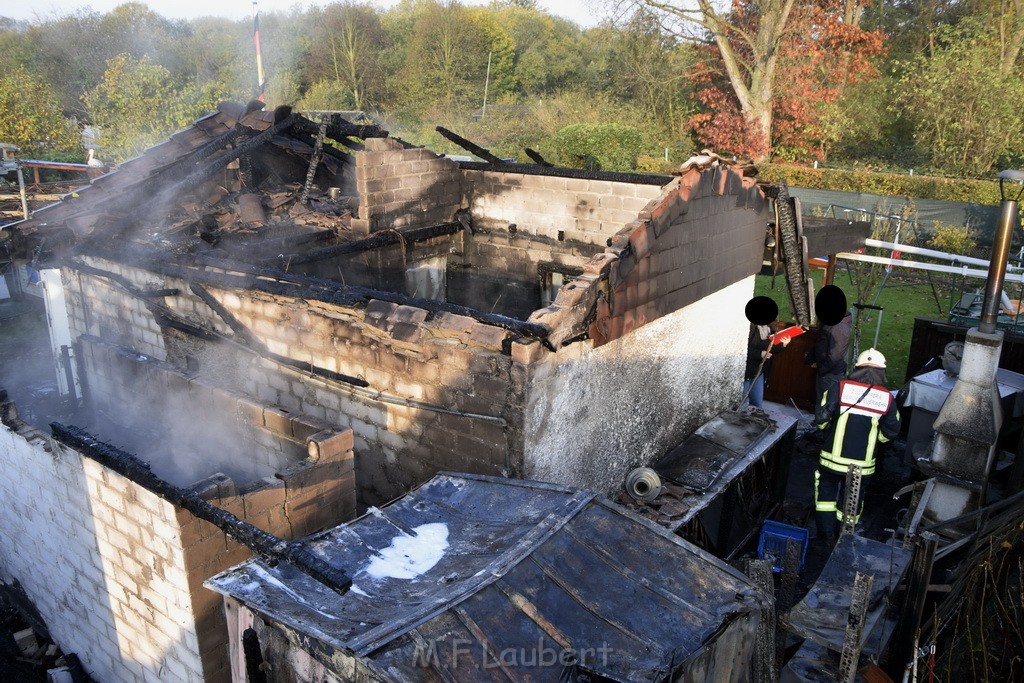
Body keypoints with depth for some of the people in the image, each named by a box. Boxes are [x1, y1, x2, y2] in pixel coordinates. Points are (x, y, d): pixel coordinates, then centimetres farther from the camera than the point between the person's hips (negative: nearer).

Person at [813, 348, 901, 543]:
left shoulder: (840, 388, -10)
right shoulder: (887, 398, -4)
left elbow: (821, 417, -12)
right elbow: (891, 432, 3)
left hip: (833, 459, -2)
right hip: (863, 464, 2)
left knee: (827, 490, 21)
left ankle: (826, 532, 21)